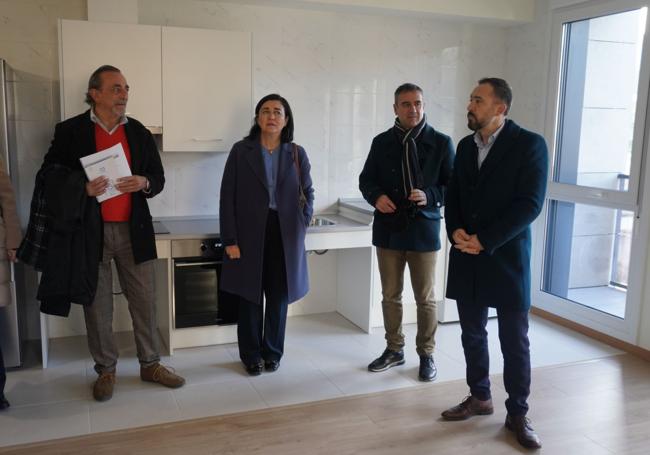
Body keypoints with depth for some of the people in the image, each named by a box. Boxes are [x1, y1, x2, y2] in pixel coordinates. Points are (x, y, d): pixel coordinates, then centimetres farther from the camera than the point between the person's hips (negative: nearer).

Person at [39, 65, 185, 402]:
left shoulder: (139, 132, 8)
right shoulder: (70, 131, 0)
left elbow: (158, 177, 12)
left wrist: (144, 183, -11)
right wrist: (83, 188, -17)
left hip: (133, 230, 2)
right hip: (90, 232, -2)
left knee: (144, 300, 6)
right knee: (97, 304, 7)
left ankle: (150, 365, 21)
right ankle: (106, 369, 23)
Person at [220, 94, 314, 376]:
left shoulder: (297, 154, 6)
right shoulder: (241, 151, 0)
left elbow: (308, 193, 13)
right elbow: (228, 197, -3)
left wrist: (302, 225, 0)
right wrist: (230, 239, -8)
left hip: (285, 236, 2)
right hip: (250, 234, -1)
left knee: (279, 296, 8)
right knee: (250, 296, 6)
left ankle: (273, 351, 25)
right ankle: (251, 355, 21)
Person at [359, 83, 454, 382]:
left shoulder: (441, 143, -2)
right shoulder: (382, 142, 6)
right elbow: (366, 179, 11)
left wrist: (430, 196, -20)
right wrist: (376, 197, -11)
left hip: (423, 230, -2)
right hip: (388, 229, 3)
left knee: (425, 298, 6)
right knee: (390, 296, 12)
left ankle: (426, 354, 22)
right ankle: (394, 349, 28)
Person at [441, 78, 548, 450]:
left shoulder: (529, 144, -7)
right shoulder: (465, 146, 11)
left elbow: (529, 203, -14)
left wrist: (484, 240, -18)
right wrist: (456, 231, -6)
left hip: (506, 258, -5)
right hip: (466, 258, 5)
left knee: (515, 342, 5)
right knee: (472, 334, 13)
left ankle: (518, 413, 20)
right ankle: (480, 397, 31)